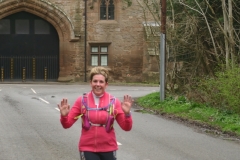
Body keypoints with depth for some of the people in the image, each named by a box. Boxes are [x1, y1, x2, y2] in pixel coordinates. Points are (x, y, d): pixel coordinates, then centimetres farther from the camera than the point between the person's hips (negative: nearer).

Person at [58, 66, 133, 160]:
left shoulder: (113, 102, -4)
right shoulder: (82, 101, -3)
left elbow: (126, 127, -4)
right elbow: (67, 124, -1)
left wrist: (127, 113, -22)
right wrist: (64, 116, -22)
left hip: (108, 149, 1)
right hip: (87, 149, -1)